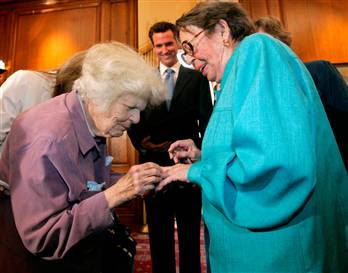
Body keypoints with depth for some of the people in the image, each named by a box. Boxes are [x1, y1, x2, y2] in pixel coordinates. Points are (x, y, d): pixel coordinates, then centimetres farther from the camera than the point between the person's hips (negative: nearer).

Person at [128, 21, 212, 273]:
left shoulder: (197, 78, 6)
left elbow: (206, 121, 1)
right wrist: (140, 141, -13)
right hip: (154, 165, 2)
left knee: (190, 232, 16)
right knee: (159, 233, 16)